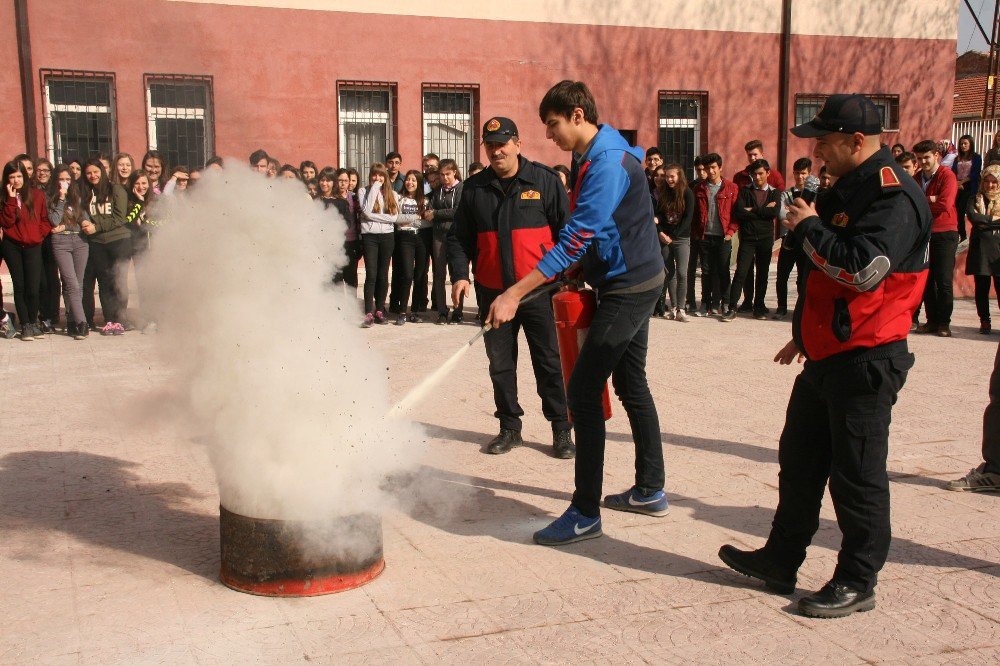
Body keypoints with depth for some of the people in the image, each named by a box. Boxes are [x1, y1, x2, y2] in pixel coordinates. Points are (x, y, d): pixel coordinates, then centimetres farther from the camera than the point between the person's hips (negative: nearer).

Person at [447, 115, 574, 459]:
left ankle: (561, 429, 13)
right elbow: (458, 238, 11)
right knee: (500, 363, 10)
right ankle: (509, 427, 23)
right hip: (492, 291, 3)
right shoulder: (474, 188, 6)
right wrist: (459, 274, -4)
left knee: (548, 361, 3)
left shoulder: (545, 180, -1)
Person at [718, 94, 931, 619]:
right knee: (799, 459, 16)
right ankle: (780, 560, 28)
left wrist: (809, 227, -18)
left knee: (856, 473, 0)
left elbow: (863, 269, -31)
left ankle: (857, 582, 14)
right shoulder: (847, 190, 16)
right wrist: (804, 334, 25)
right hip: (826, 355, 10)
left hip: (865, 359, -10)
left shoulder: (893, 196, -16)